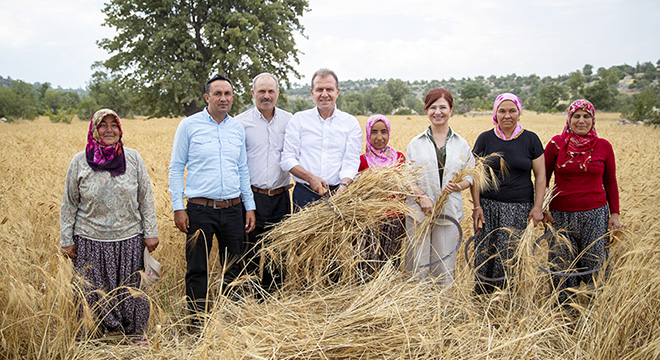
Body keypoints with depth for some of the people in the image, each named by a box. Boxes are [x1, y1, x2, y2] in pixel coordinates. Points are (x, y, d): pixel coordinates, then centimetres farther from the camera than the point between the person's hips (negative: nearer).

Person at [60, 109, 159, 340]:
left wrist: (150, 232, 2)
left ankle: (136, 334, 29)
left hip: (129, 239, 1)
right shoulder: (80, 162, -1)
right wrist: (66, 240, 3)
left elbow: (146, 198, 4)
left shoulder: (133, 158, 1)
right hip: (90, 241, 0)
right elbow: (69, 204, 4)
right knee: (93, 293, 7)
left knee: (131, 289, 10)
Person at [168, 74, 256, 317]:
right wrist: (178, 208, -6)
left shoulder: (238, 128, 10)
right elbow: (176, 168, 1)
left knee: (234, 269, 11)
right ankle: (197, 322, 19)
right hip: (200, 210, -3)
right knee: (197, 269, 4)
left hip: (233, 209, 4)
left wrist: (250, 207, 11)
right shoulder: (189, 125, -1)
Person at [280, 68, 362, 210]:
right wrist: (311, 178, -14)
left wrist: (344, 185, -20)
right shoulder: (298, 119, 7)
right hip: (305, 195, 0)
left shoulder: (350, 122, 8)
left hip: (337, 194, 0)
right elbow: (287, 159, 1)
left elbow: (351, 162, 0)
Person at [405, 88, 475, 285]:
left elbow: (470, 177, 9)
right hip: (419, 212, 0)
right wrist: (421, 196, -14)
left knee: (445, 267, 6)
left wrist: (458, 186, -13)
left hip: (449, 212, 1)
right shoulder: (416, 143, 5)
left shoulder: (461, 144, 7)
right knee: (418, 264, 3)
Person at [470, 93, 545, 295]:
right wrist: (476, 206, -3)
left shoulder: (530, 140, 3)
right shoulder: (485, 139, 3)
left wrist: (538, 206, -3)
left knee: (509, 255, -3)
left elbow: (540, 175, 5)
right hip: (488, 205, 1)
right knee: (485, 254, 1)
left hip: (520, 208, 0)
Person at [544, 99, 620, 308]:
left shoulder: (603, 146, 1)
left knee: (593, 264, 6)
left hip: (595, 214, 1)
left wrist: (614, 214, 6)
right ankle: (562, 306, 27)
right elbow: (543, 178, 5)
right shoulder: (556, 144, -2)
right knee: (562, 265, 8)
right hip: (561, 215, 0)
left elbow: (610, 182, 8)